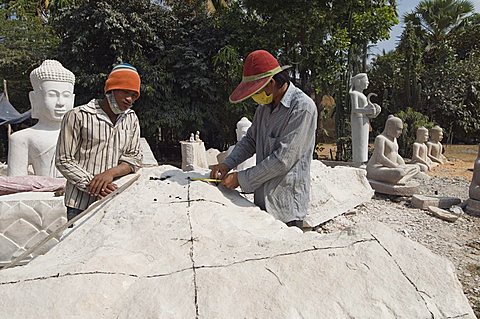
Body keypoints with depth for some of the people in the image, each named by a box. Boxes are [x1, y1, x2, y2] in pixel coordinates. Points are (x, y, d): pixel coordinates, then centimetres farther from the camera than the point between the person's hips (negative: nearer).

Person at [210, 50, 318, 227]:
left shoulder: (302, 108, -17)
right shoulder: (265, 106, 8)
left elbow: (283, 160, -22)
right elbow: (250, 139, 18)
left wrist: (241, 179, -15)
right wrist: (227, 164, 1)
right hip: (262, 200, 7)